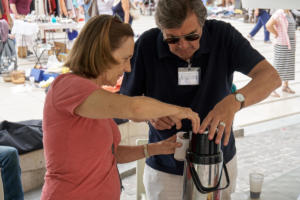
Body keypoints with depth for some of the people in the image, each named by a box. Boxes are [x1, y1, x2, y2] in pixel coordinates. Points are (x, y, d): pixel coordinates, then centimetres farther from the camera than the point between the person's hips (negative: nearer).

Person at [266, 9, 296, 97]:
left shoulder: (289, 14, 13)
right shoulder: (279, 13, -13)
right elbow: (268, 25, -25)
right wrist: (277, 34, -13)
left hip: (291, 43, 8)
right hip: (281, 44, -8)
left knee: (289, 66, 13)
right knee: (278, 67, -8)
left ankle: (285, 86, 25)